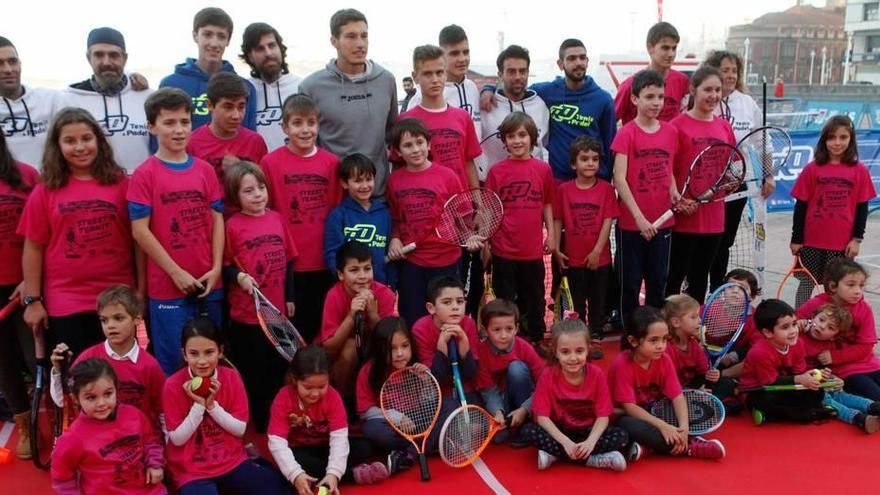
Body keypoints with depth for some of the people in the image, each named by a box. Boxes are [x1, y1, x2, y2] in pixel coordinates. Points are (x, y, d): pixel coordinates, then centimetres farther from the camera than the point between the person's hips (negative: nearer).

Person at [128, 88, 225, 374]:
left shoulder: (205, 170, 7)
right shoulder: (145, 174, -5)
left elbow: (217, 220, 7)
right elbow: (140, 230, -8)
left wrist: (216, 268, -3)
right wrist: (176, 272, -11)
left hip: (209, 284, 4)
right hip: (167, 287, -4)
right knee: (173, 366, 5)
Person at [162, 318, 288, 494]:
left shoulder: (232, 377, -5)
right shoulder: (173, 386, -11)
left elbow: (240, 430, -4)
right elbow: (177, 439, -8)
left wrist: (212, 405, -16)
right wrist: (198, 405, -20)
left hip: (233, 461, 3)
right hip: (192, 470, -3)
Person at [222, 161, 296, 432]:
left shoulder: (276, 218, 4)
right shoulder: (233, 226, -11)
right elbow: (225, 267, -7)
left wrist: (290, 297, 13)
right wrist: (239, 277, -26)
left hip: (277, 311, 5)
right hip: (246, 314, -5)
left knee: (278, 369, 18)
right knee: (251, 374, 8)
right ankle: (257, 425, 23)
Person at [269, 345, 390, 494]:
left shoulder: (333, 396, -18)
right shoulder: (283, 399, -22)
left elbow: (339, 437, -25)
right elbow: (277, 442, -29)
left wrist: (333, 473, -40)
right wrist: (296, 475, -43)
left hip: (325, 447, 1)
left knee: (364, 448, -20)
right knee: (296, 460, -37)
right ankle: (352, 474, -26)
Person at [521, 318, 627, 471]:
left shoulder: (596, 374, -12)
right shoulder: (548, 377, -14)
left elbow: (603, 416, -12)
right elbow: (542, 417, -16)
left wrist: (590, 441, -30)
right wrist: (566, 442, -29)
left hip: (588, 432, 0)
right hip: (559, 432, 0)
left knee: (622, 437, -24)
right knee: (529, 430, -28)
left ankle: (555, 455, -25)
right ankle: (595, 460, -28)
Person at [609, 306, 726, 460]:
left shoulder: (664, 359, -8)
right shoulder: (622, 364, -23)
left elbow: (677, 396, -13)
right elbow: (629, 407, -25)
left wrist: (683, 427, -30)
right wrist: (662, 426, -33)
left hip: (655, 411, 5)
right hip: (631, 417, -5)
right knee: (627, 425, -39)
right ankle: (689, 446, -28)